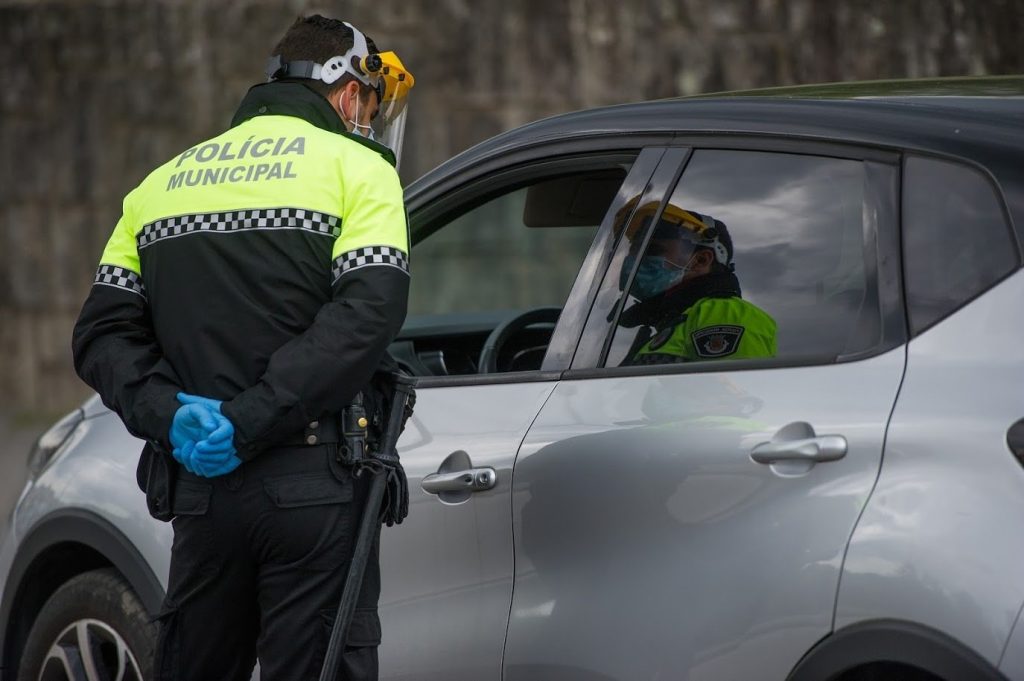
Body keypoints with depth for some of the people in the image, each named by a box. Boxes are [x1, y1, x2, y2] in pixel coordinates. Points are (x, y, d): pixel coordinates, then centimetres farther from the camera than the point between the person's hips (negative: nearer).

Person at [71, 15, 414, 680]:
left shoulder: (163, 183, 19)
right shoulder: (357, 167, 2)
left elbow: (102, 337, 10)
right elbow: (365, 318, -14)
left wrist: (170, 413, -4)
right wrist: (249, 420, -16)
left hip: (200, 494, 5)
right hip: (315, 488, -5)